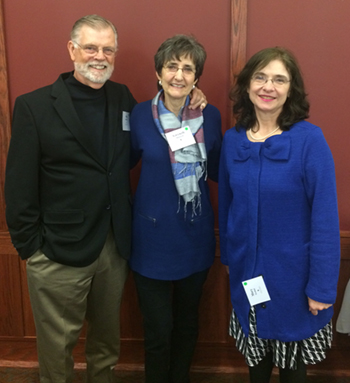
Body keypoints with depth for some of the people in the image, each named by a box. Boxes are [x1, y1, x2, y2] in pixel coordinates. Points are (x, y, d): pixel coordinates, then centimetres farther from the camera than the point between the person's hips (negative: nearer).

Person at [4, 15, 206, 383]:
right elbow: (19, 187, -8)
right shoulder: (34, 105, -9)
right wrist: (29, 245, -8)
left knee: (107, 338, 23)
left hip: (115, 246, 4)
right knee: (57, 346, 13)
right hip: (59, 255, -4)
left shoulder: (123, 98, 5)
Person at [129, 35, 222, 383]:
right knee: (158, 329, 7)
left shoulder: (210, 116, -4)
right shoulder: (140, 115, -9)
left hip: (195, 234, 2)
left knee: (187, 320, 21)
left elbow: (217, 172, 2)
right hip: (153, 236, -2)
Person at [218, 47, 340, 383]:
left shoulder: (309, 139, -17)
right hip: (246, 270, 4)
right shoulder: (232, 139, -4)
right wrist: (227, 254, 11)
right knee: (255, 348, 24)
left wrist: (322, 286, -16)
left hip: (292, 272, -3)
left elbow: (325, 217, -17)